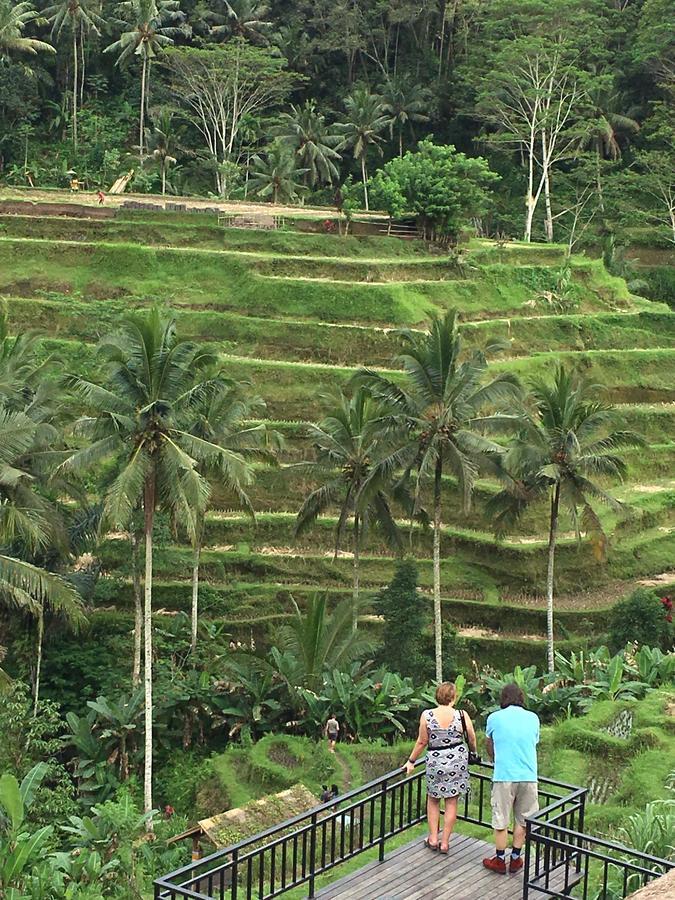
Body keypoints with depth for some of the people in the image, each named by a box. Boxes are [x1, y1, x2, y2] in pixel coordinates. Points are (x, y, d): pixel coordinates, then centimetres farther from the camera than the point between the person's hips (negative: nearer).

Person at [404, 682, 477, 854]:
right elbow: (472, 741, 4)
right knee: (451, 802, 9)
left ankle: (433, 839, 19)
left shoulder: (427, 715, -9)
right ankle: (445, 842, 14)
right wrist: (472, 753, 25)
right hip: (458, 760, 0)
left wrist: (411, 761, 9)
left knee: (433, 800, 19)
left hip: (435, 762, 0)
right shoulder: (462, 716, -8)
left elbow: (422, 742, -4)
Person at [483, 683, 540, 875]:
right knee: (522, 819, 14)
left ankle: (499, 860, 17)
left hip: (504, 776, -2)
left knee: (501, 820, 9)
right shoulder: (533, 718, 6)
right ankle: (515, 858, 23)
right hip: (528, 776, 2)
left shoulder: (494, 718, 1)